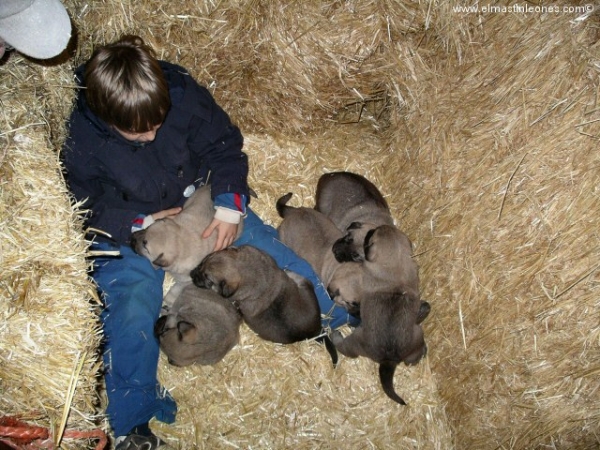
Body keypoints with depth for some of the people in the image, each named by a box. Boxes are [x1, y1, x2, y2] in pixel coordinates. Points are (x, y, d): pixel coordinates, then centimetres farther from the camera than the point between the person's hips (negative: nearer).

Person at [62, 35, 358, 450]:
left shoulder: (181, 92, -20)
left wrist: (230, 205, -19)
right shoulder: (80, 140, -24)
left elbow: (224, 144, -8)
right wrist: (143, 223, -22)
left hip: (200, 201, 3)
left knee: (273, 250, -7)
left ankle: (343, 321, 10)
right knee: (130, 315, -19)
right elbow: (87, 210, -12)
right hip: (129, 230, -2)